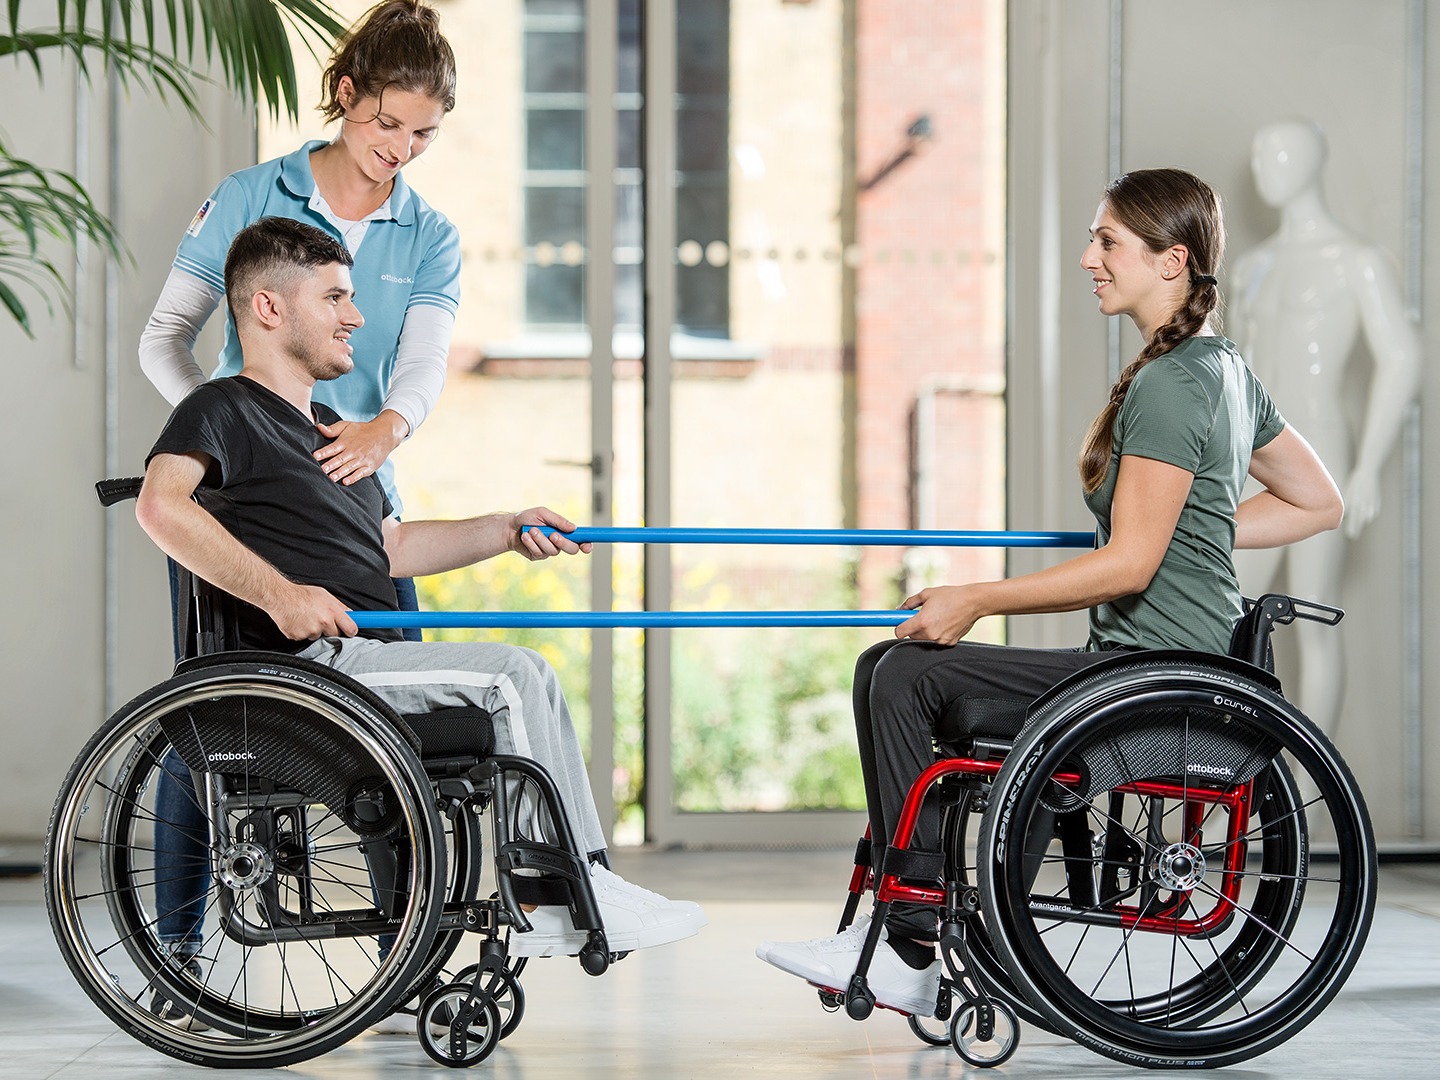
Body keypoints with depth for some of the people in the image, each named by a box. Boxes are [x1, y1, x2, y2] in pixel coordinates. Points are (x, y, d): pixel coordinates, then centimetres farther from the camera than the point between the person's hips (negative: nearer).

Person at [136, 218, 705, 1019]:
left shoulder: (331, 431, 27)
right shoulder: (224, 410, -3)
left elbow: (391, 546, 31)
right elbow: (162, 506, -22)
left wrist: (508, 530, 21)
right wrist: (280, 594, -27)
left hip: (371, 664, 10)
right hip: (318, 664, -10)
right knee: (516, 674, -18)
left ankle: (552, 910, 0)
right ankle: (581, 894, -12)